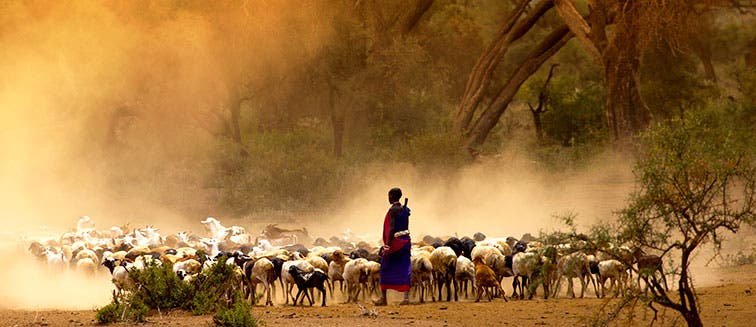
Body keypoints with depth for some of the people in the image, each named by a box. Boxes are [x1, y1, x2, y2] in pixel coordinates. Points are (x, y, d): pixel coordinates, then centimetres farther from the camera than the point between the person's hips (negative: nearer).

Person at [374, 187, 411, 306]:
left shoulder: (393, 210, -14)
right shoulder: (405, 209, 10)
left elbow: (391, 229, -20)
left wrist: (387, 246, -21)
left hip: (395, 242, -7)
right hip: (405, 240, 7)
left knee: (385, 269, 6)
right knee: (404, 270, 4)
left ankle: (383, 298, 11)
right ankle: (406, 297, -5)